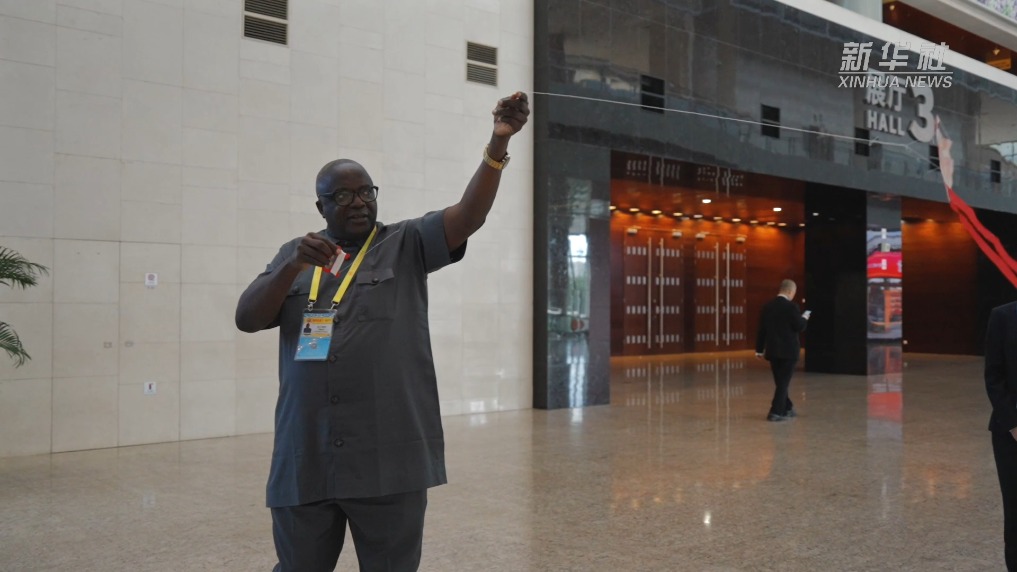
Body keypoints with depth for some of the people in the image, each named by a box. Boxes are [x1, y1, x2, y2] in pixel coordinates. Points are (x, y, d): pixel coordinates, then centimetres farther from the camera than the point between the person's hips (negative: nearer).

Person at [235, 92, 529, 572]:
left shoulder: (407, 245, 5)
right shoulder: (294, 256, 13)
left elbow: (469, 215, -9)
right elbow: (246, 319, 3)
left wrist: (498, 144, -22)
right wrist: (293, 266, -13)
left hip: (390, 459, -2)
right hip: (305, 462, 2)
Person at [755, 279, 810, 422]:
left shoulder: (768, 306, 5)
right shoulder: (791, 306, -13)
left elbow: (762, 329, 7)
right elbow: (800, 327, -13)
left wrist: (759, 349, 13)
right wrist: (805, 318, 9)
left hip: (772, 351, 6)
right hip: (788, 351, -6)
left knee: (780, 382, 17)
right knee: (784, 382, -1)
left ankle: (787, 409, 29)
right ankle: (775, 412, -5)